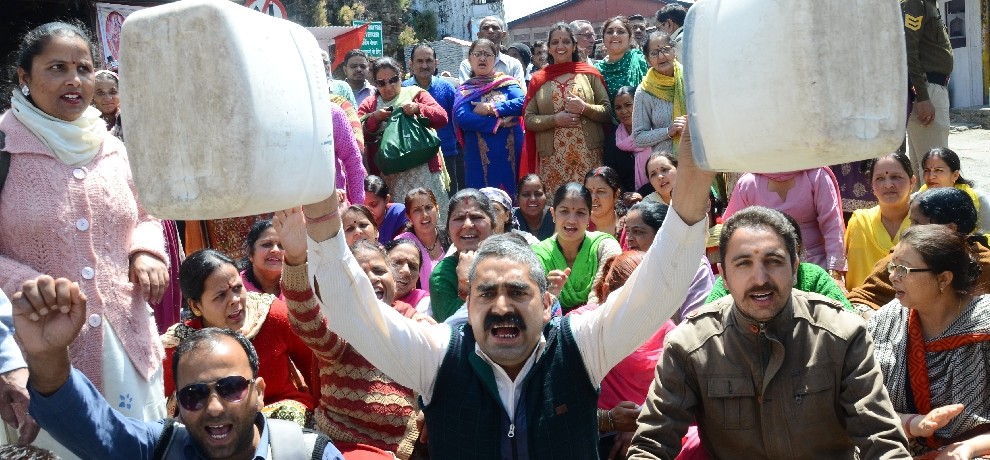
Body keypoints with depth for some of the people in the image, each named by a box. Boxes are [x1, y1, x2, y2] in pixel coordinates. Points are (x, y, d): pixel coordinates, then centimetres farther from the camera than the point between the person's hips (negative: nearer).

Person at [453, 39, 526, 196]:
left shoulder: (506, 83, 8)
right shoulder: (464, 90, 8)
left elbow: (523, 103, -10)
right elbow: (462, 117, -10)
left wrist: (491, 108, -13)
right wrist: (498, 123, -14)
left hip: (509, 153, 0)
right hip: (480, 157, 0)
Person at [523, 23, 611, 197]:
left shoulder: (589, 73, 8)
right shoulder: (539, 80, 10)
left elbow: (608, 111, 6)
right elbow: (529, 119, 6)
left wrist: (585, 108, -12)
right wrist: (554, 119, -10)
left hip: (588, 155, 0)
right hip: (553, 159, 1)